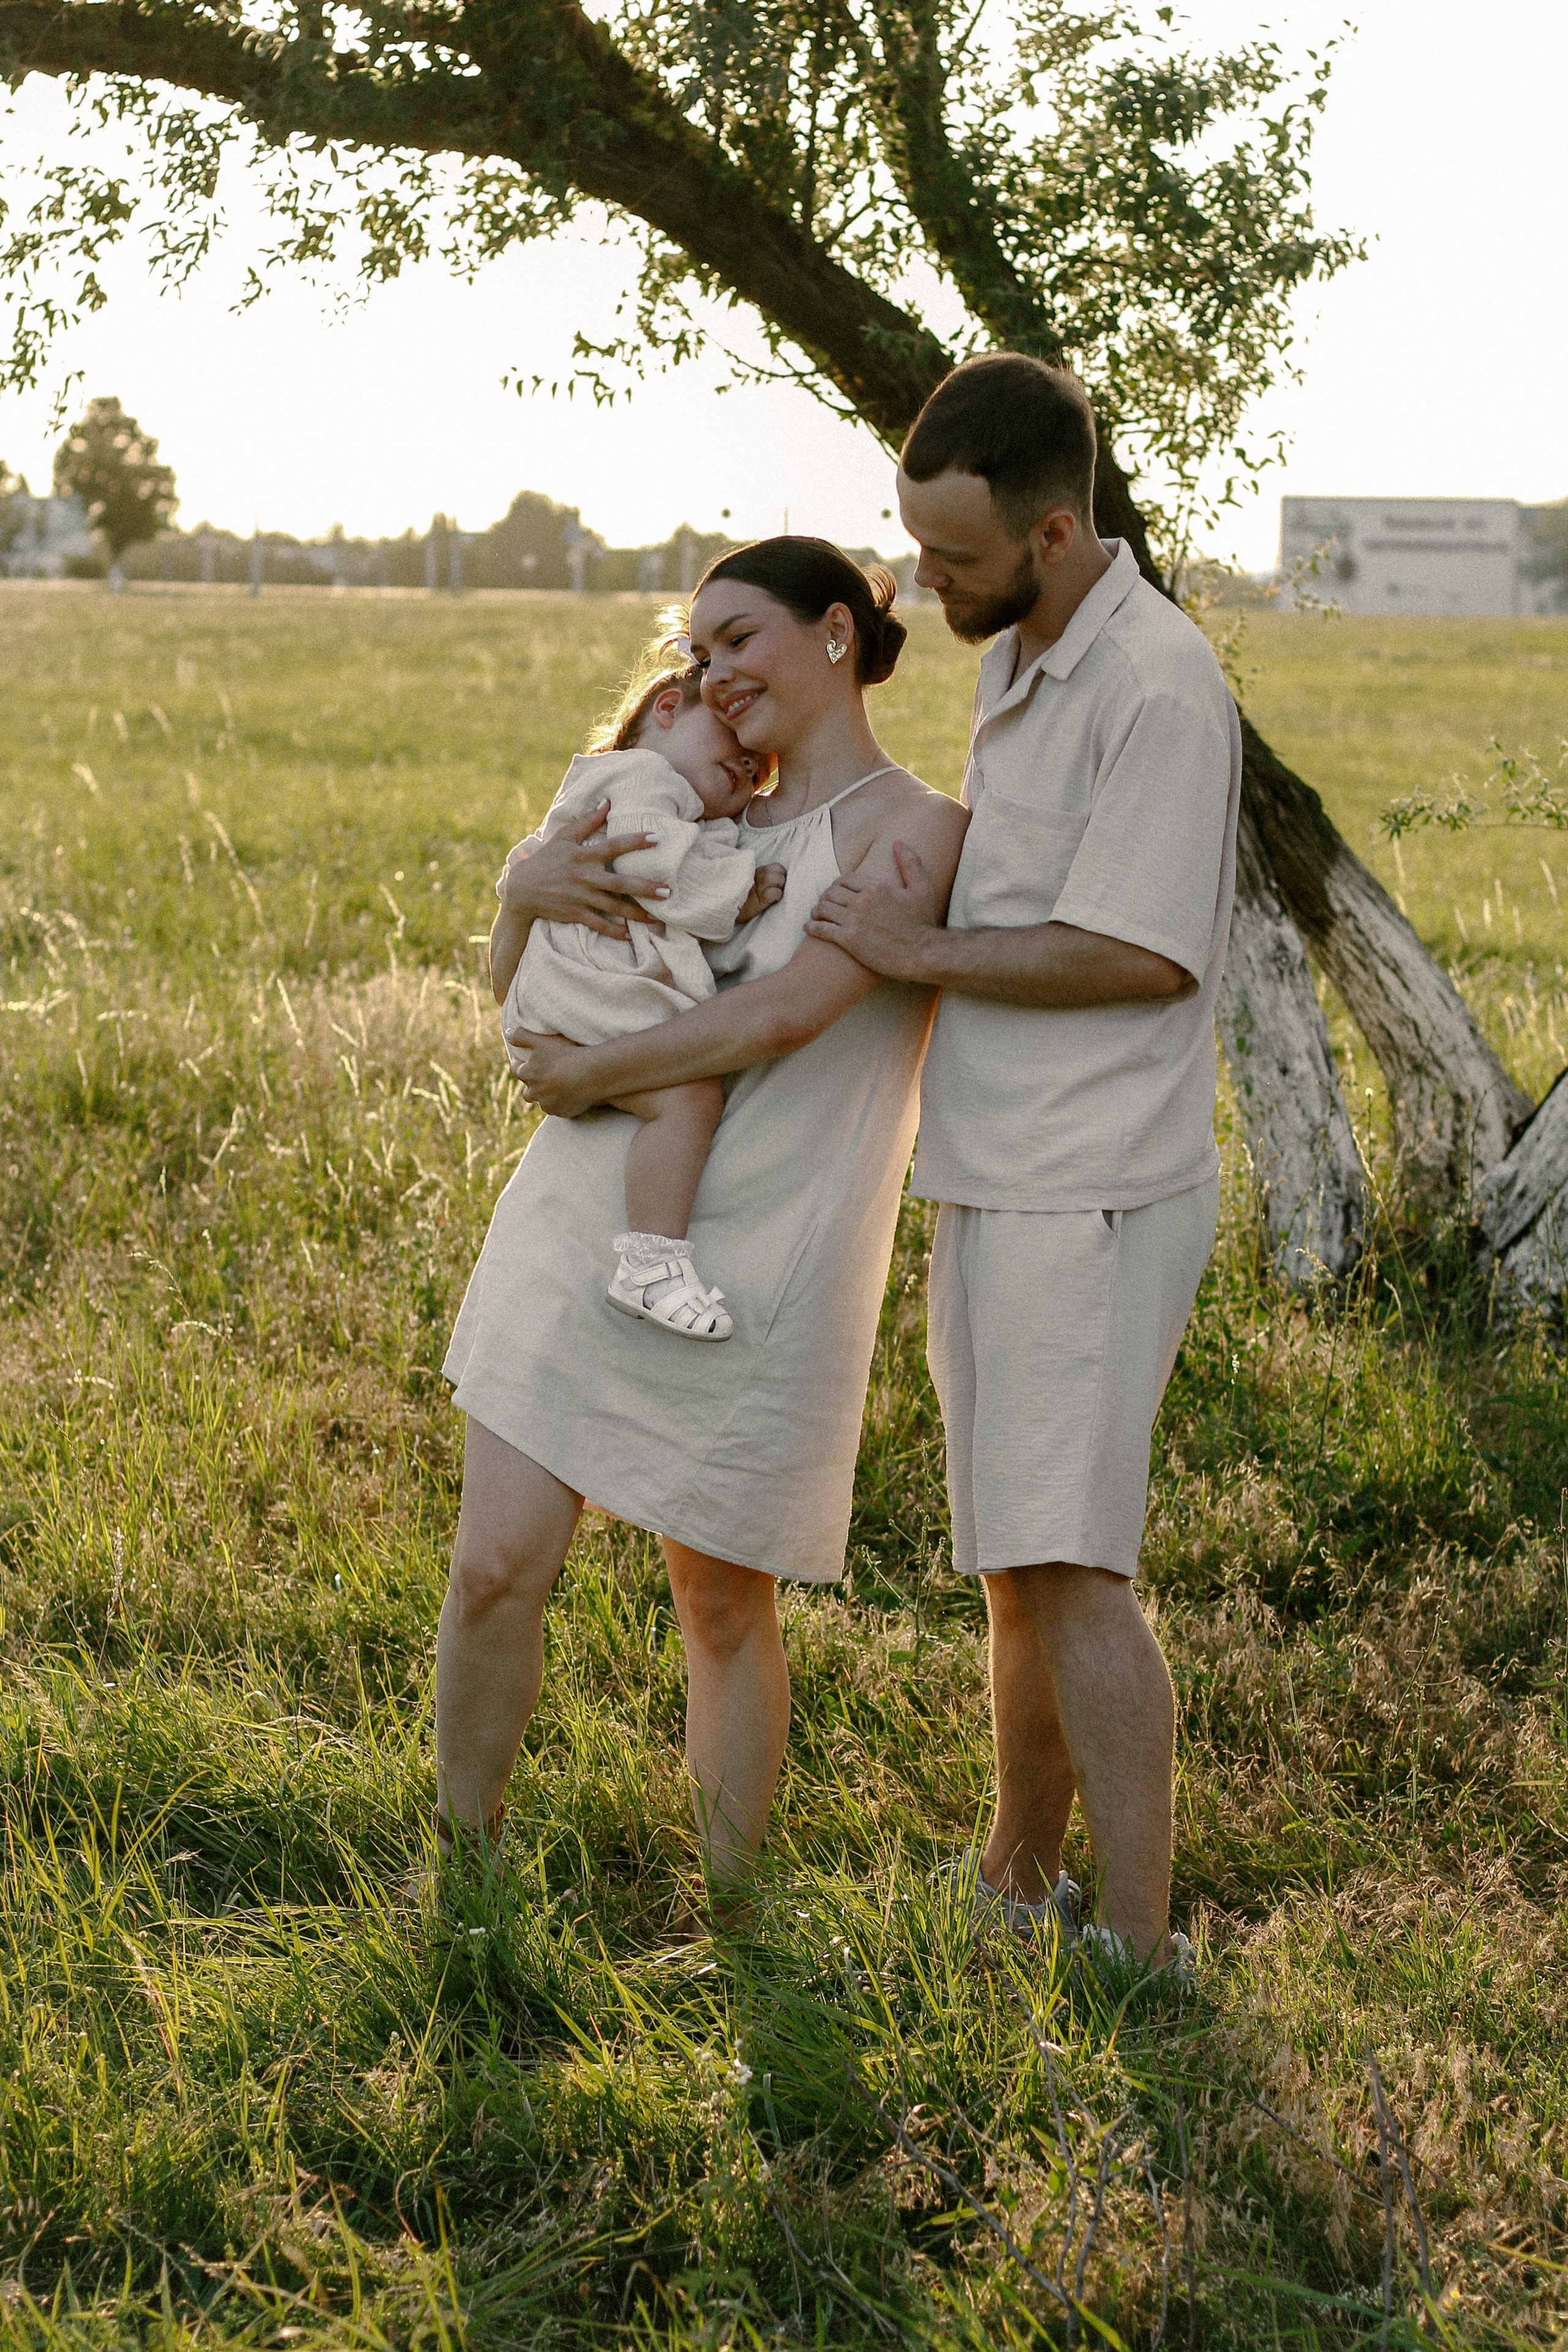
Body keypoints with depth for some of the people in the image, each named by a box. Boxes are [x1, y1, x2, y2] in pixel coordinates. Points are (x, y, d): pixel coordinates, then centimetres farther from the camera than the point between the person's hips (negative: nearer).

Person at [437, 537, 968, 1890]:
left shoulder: (916, 829, -5)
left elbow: (788, 1012, -19)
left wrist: (589, 1078, -10)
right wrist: (523, 890, -5)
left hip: (752, 1268, -5)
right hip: (581, 1222, 5)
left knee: (723, 1608, 7)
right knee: (496, 1571, -1)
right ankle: (458, 1865, 19)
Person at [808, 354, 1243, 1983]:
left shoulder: (1158, 686, -16)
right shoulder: (1019, 663, 14)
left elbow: (1142, 953, -19)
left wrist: (922, 951, -11)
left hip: (1092, 1195, -9)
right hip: (998, 1179, 9)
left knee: (1066, 1566, -12)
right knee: (1015, 1561, 16)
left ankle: (1143, 1955, -7)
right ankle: (1017, 1890, 28)